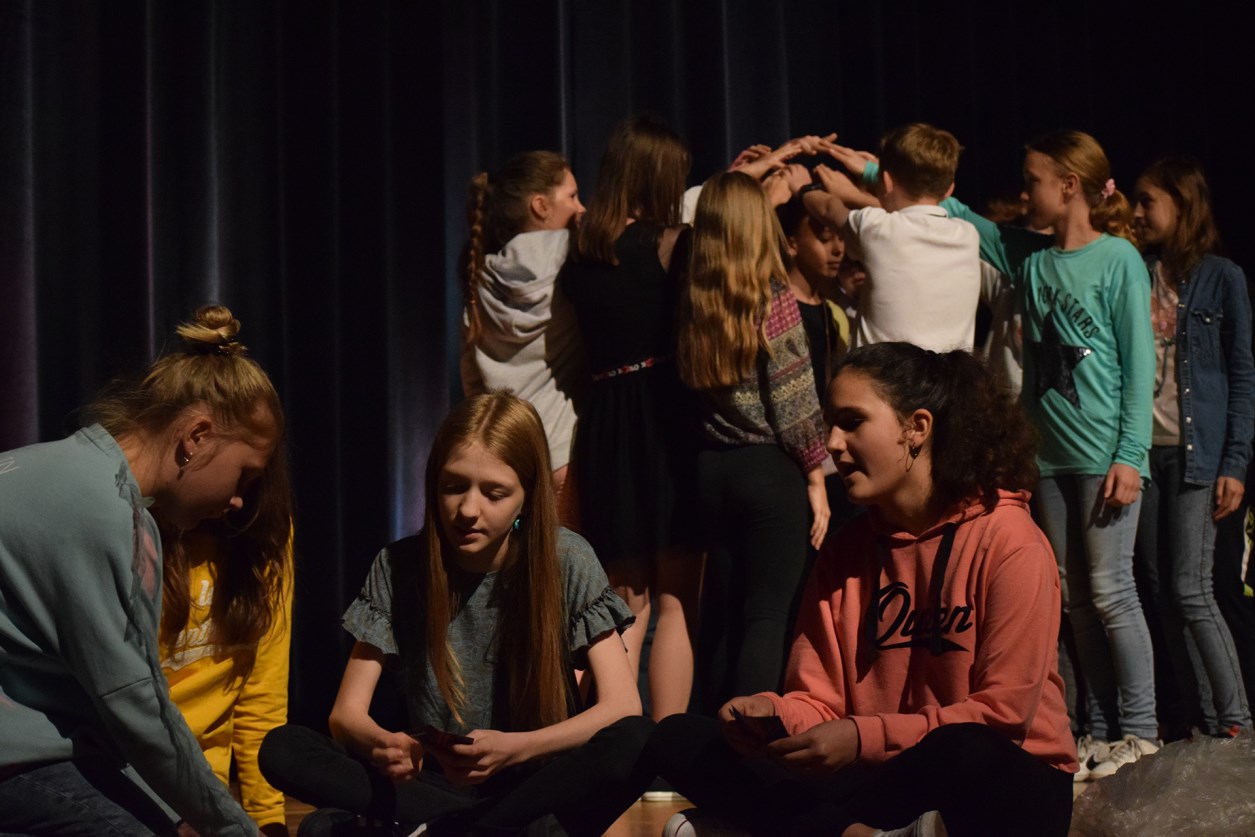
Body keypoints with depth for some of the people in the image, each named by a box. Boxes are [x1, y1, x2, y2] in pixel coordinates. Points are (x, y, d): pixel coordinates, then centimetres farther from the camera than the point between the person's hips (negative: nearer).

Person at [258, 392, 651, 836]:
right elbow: (346, 714, -5)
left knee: (630, 744, -33)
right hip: (433, 783, 2)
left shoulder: (568, 562, -8)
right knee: (282, 749, -20)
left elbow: (623, 707, -14)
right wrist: (380, 744, -31)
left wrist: (511, 748, -31)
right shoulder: (398, 567, -4)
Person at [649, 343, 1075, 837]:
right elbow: (821, 702, 4)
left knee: (962, 752, -43)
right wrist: (775, 716, -20)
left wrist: (863, 738, -23)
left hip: (1004, 785, -6)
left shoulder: (1007, 542, -11)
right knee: (677, 740, -7)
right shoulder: (844, 550, 7)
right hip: (884, 781, 6)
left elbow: (1004, 711, -16)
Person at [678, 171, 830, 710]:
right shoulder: (773, 299, -11)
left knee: (720, 615, 13)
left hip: (711, 469, 5)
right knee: (767, 618, -3)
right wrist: (816, 476, -3)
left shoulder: (692, 301, 2)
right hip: (770, 469, -5)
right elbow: (795, 399, -11)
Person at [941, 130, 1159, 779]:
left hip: (1104, 456, -7)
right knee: (1073, 598, 9)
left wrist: (1130, 455, -15)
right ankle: (1102, 728, 16)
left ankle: (1139, 729, 6)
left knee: (1109, 591, -5)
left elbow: (1139, 364, -10)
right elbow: (955, 215, 13)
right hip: (1051, 454, 7)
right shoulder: (1028, 256, 9)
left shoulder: (1119, 260, -8)